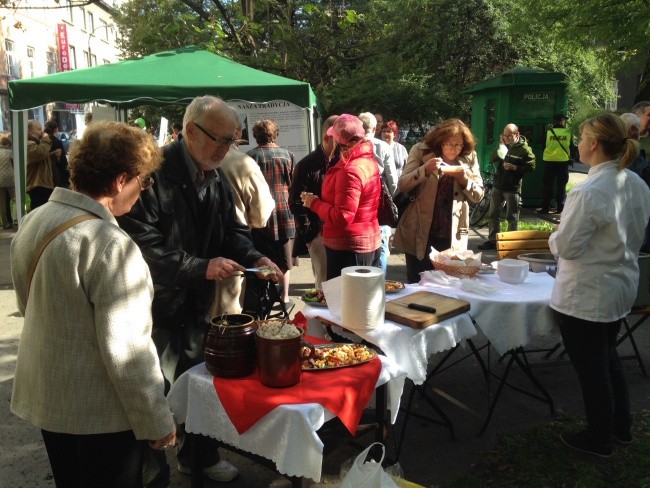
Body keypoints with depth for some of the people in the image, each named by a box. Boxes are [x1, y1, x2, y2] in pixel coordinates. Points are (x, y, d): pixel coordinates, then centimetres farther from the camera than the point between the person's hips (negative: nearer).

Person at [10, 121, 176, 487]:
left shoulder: (33, 221, -1)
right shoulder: (111, 245, -27)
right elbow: (126, 350, -26)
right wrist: (158, 421, -15)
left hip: (45, 398, 8)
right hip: (99, 413, -7)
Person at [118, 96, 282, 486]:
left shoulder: (218, 178, 4)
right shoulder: (155, 173, -21)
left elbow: (232, 230, 9)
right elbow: (143, 244, -25)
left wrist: (255, 258, -11)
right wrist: (201, 267, -29)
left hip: (198, 300, 7)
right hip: (158, 303, -7)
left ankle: (200, 454, 42)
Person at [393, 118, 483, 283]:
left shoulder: (469, 157, 3)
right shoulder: (421, 151, -3)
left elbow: (478, 195, 4)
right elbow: (402, 186, -9)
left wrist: (464, 178, -15)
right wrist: (425, 169, -24)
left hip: (452, 237, 2)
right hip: (420, 234, -2)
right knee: (417, 285, 6)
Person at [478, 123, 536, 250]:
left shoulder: (524, 149, -8)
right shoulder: (503, 145, 9)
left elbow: (531, 166, -12)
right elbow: (492, 159, -1)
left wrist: (514, 167, -22)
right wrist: (501, 145, -10)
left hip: (512, 188, -6)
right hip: (497, 186, 6)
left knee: (512, 217, 3)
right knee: (493, 215, 9)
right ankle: (492, 240, 18)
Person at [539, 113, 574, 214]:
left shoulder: (548, 132, -5)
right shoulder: (568, 133, -3)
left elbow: (543, 146, 4)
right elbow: (572, 149, 5)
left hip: (549, 160, 0)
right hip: (563, 161, 0)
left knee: (547, 185, 7)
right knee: (561, 185, 8)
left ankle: (545, 207, 5)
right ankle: (560, 207, 8)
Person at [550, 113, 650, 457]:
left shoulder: (588, 192, -27)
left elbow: (565, 247, -21)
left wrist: (556, 236, -2)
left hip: (585, 296, -8)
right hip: (621, 286, 8)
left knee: (591, 368, 10)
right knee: (608, 358, 26)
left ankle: (598, 439, 29)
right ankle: (621, 426, 42)